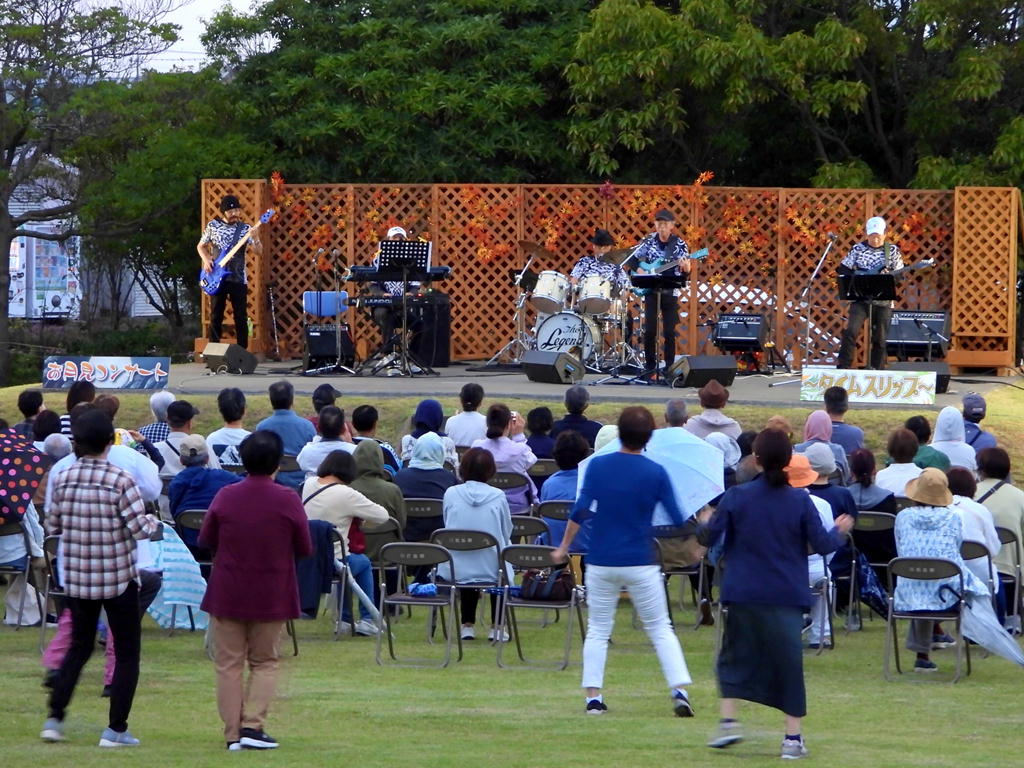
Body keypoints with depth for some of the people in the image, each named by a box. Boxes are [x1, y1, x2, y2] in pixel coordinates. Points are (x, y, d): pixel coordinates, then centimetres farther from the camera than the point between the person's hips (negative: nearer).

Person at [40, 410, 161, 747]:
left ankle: (55, 717, 11)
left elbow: (52, 526, 6)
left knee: (79, 646, 20)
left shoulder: (65, 478, -2)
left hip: (76, 577, 4)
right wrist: (154, 522, 5)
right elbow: (139, 528, -17)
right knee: (127, 653, 8)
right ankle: (116, 729, 4)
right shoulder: (120, 480, -15)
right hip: (118, 577, -4)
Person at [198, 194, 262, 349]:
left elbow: (259, 251, -8)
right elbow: (200, 246, 14)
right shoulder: (213, 225, 3)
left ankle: (242, 351, 7)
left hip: (238, 279, 0)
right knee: (216, 316, 4)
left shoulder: (245, 229, 0)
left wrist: (255, 238, -28)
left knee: (241, 317, 1)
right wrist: (206, 260, -5)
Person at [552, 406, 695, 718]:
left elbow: (580, 511, -8)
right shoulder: (656, 472, -5)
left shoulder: (598, 465, -3)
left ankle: (593, 696, 5)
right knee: (660, 629, 8)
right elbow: (678, 520, -4)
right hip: (641, 563, -1)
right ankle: (679, 691, -3)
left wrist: (564, 547, 2)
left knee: (597, 631, 12)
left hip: (601, 562, 1)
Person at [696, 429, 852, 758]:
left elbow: (708, 537, -3)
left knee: (735, 656, 15)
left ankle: (728, 721, 3)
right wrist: (839, 531, 19)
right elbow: (822, 544, -2)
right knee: (788, 660, 5)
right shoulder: (800, 500, -5)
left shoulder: (736, 497, -5)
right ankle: (793, 736, 3)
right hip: (786, 595, 0)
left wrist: (705, 523, 21)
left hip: (742, 594, 0)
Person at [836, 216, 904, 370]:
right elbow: (842, 269, 6)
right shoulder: (858, 249, 3)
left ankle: (877, 371, 11)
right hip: (860, 298, -1)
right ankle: (843, 367, -11)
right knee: (851, 331, -16)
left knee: (880, 338, 3)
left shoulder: (892, 250, 4)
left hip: (883, 301, 1)